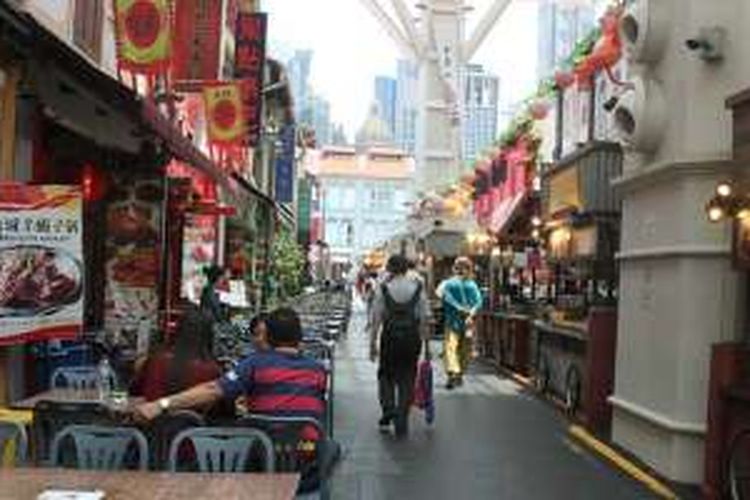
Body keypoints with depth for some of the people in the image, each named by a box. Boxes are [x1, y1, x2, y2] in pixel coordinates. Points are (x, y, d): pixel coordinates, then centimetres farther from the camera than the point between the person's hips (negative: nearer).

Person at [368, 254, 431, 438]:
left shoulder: (383, 288, -5)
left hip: (390, 336, -1)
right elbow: (425, 317, 1)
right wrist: (426, 340, 9)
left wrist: (372, 343, 2)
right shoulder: (418, 287, 0)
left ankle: (388, 410, 2)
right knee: (407, 378, 10)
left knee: (386, 375, 18)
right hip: (412, 337, 1)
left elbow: (375, 318, -4)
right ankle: (401, 423, 11)